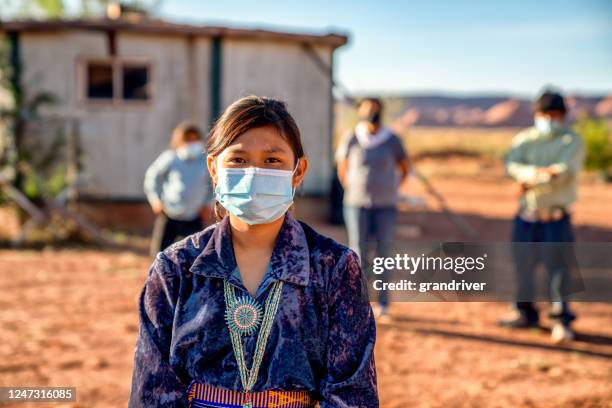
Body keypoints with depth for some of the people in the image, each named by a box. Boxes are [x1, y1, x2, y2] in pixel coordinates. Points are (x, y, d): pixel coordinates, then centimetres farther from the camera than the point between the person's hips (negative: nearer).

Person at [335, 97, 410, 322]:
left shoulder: (392, 141, -3)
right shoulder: (351, 140, -4)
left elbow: (405, 168, 12)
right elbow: (342, 168, 11)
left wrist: (390, 192, 10)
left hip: (385, 206, 1)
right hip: (357, 205, 0)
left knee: (383, 255, 3)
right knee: (359, 255, -3)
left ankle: (383, 305, 13)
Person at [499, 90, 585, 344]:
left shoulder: (572, 141, 3)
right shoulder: (524, 139, 12)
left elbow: (566, 170, -14)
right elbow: (512, 166, -6)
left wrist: (530, 180, -18)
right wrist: (540, 173, -24)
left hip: (556, 218, -4)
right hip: (526, 216, 4)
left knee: (558, 266, -9)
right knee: (522, 265, 7)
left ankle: (561, 320, -4)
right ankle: (525, 312, 22)